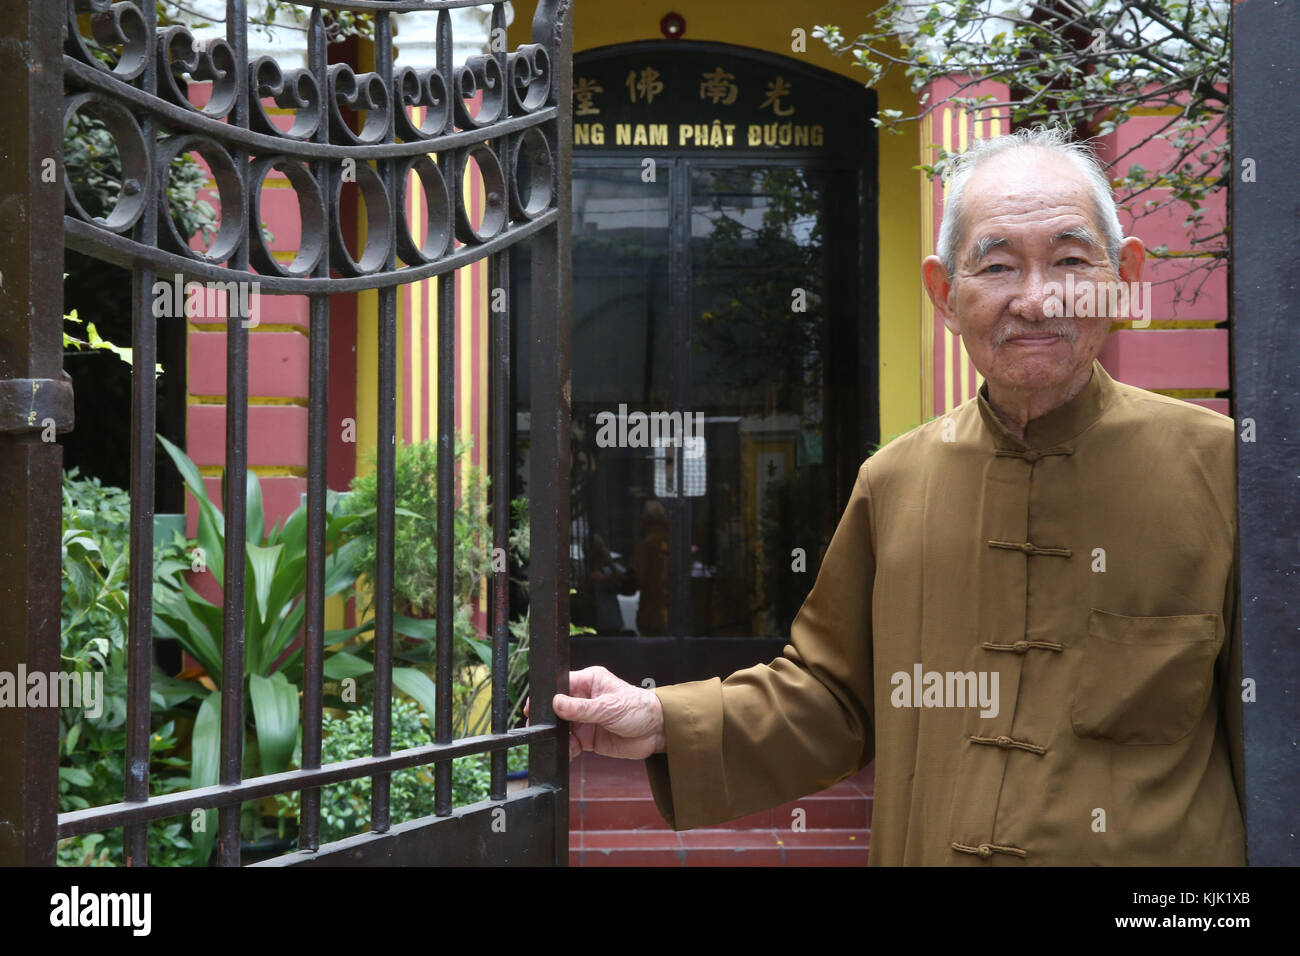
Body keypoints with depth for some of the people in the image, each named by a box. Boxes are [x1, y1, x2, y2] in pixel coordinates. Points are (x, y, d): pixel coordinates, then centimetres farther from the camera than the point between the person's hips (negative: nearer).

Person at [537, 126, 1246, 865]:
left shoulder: (1213, 465, -10)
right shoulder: (893, 481, 0)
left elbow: (1267, 734, -6)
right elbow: (833, 693, 8)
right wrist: (666, 722, -4)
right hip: (924, 846, 3)